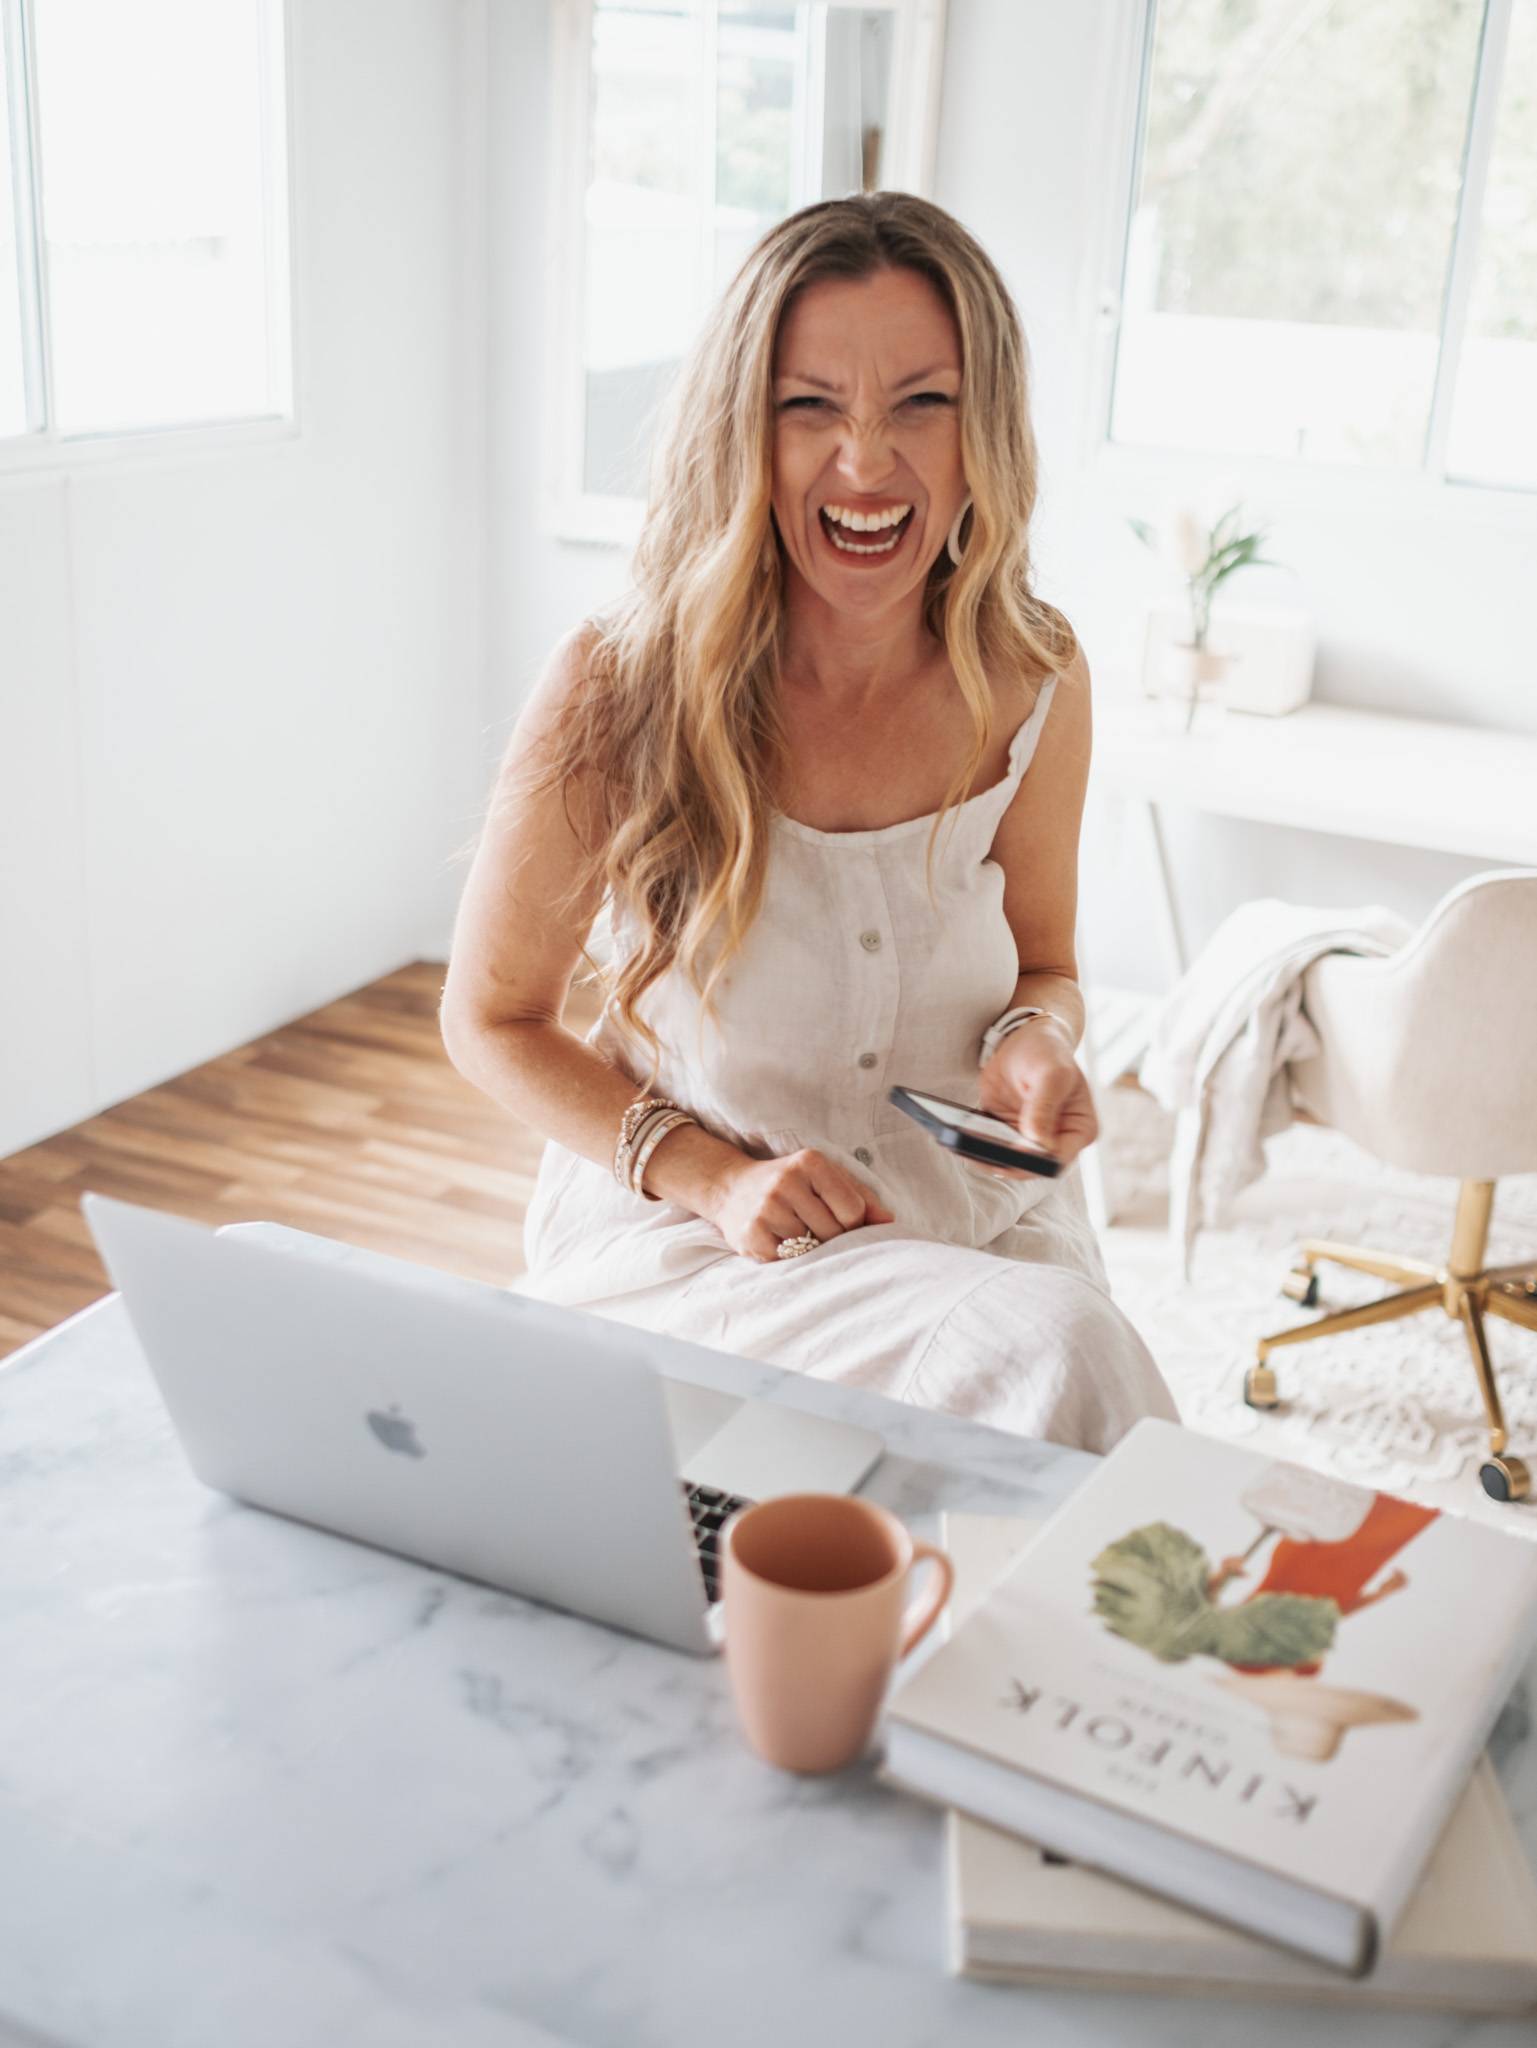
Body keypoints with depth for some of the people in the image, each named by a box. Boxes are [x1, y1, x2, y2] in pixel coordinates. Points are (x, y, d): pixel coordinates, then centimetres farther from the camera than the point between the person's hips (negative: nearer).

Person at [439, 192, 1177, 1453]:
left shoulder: (1035, 683, -5)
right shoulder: (617, 694, -15)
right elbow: (492, 1021, -3)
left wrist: (1037, 1043, -13)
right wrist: (713, 1175, -15)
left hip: (976, 1219, 4)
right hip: (672, 1235, -3)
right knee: (1053, 1359, -27)